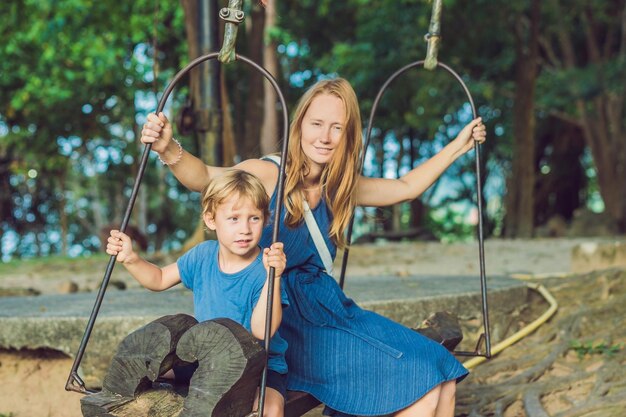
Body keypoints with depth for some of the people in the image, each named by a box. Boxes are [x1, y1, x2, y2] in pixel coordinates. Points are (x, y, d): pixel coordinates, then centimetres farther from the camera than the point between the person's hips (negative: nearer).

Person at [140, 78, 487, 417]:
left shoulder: (340, 189, 8)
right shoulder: (270, 176, -11)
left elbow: (406, 187, 22)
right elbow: (203, 177, -28)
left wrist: (457, 146, 22)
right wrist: (168, 149, -47)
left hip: (326, 311, 7)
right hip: (283, 319, -7)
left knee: (437, 379, -3)